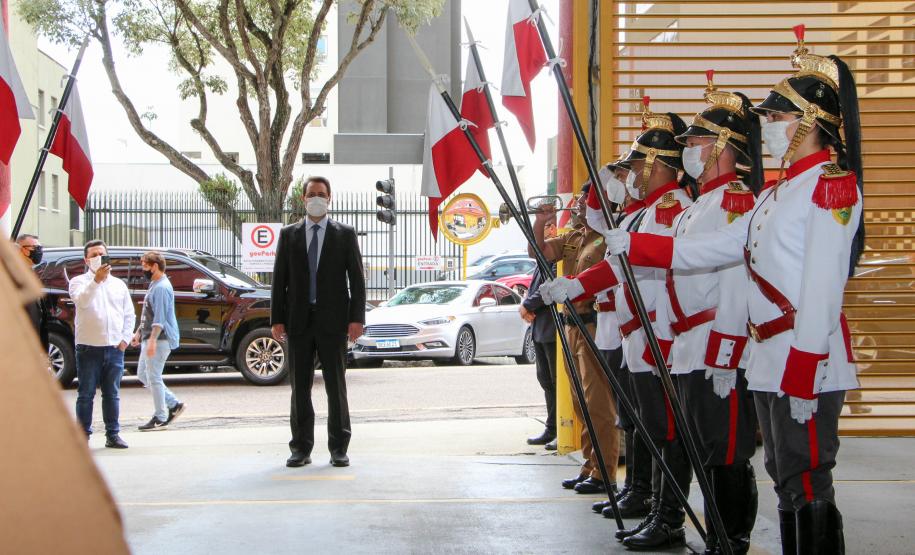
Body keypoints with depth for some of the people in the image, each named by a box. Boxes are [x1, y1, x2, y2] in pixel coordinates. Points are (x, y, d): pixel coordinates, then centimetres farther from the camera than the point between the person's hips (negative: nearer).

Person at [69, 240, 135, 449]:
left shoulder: (119, 284, 15)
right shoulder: (79, 281, 2)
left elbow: (129, 314, 16)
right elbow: (81, 301, -20)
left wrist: (125, 338, 4)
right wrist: (96, 280, -31)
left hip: (114, 347, 4)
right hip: (89, 347, -4)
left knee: (112, 394, 8)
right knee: (86, 394, 0)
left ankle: (113, 435, 13)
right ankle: (83, 436, 4)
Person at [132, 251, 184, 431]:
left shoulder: (161, 287, -16)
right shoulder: (154, 285, 17)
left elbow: (160, 317, -23)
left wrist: (152, 340, -27)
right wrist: (139, 333, 25)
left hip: (160, 339, -11)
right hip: (149, 338, 11)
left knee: (153, 377, -6)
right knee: (143, 374, 14)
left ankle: (160, 418, 2)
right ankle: (174, 404, 18)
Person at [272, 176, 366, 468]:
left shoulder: (345, 234, 5)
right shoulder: (288, 234, 10)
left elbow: (356, 278, 2)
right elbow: (279, 279, 7)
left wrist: (356, 318, -7)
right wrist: (277, 319, -1)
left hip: (332, 321, -2)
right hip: (299, 321, 2)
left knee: (336, 386, 2)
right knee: (299, 387, 5)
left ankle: (339, 448, 8)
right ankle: (301, 448, 11)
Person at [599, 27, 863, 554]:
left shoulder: (831, 182, -11)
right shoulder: (778, 192, 18)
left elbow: (824, 284, -18)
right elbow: (713, 248, 19)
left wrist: (803, 373, -22)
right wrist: (632, 244, 15)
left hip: (808, 363, -10)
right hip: (769, 361, 10)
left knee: (808, 490, -6)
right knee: (787, 486, 13)